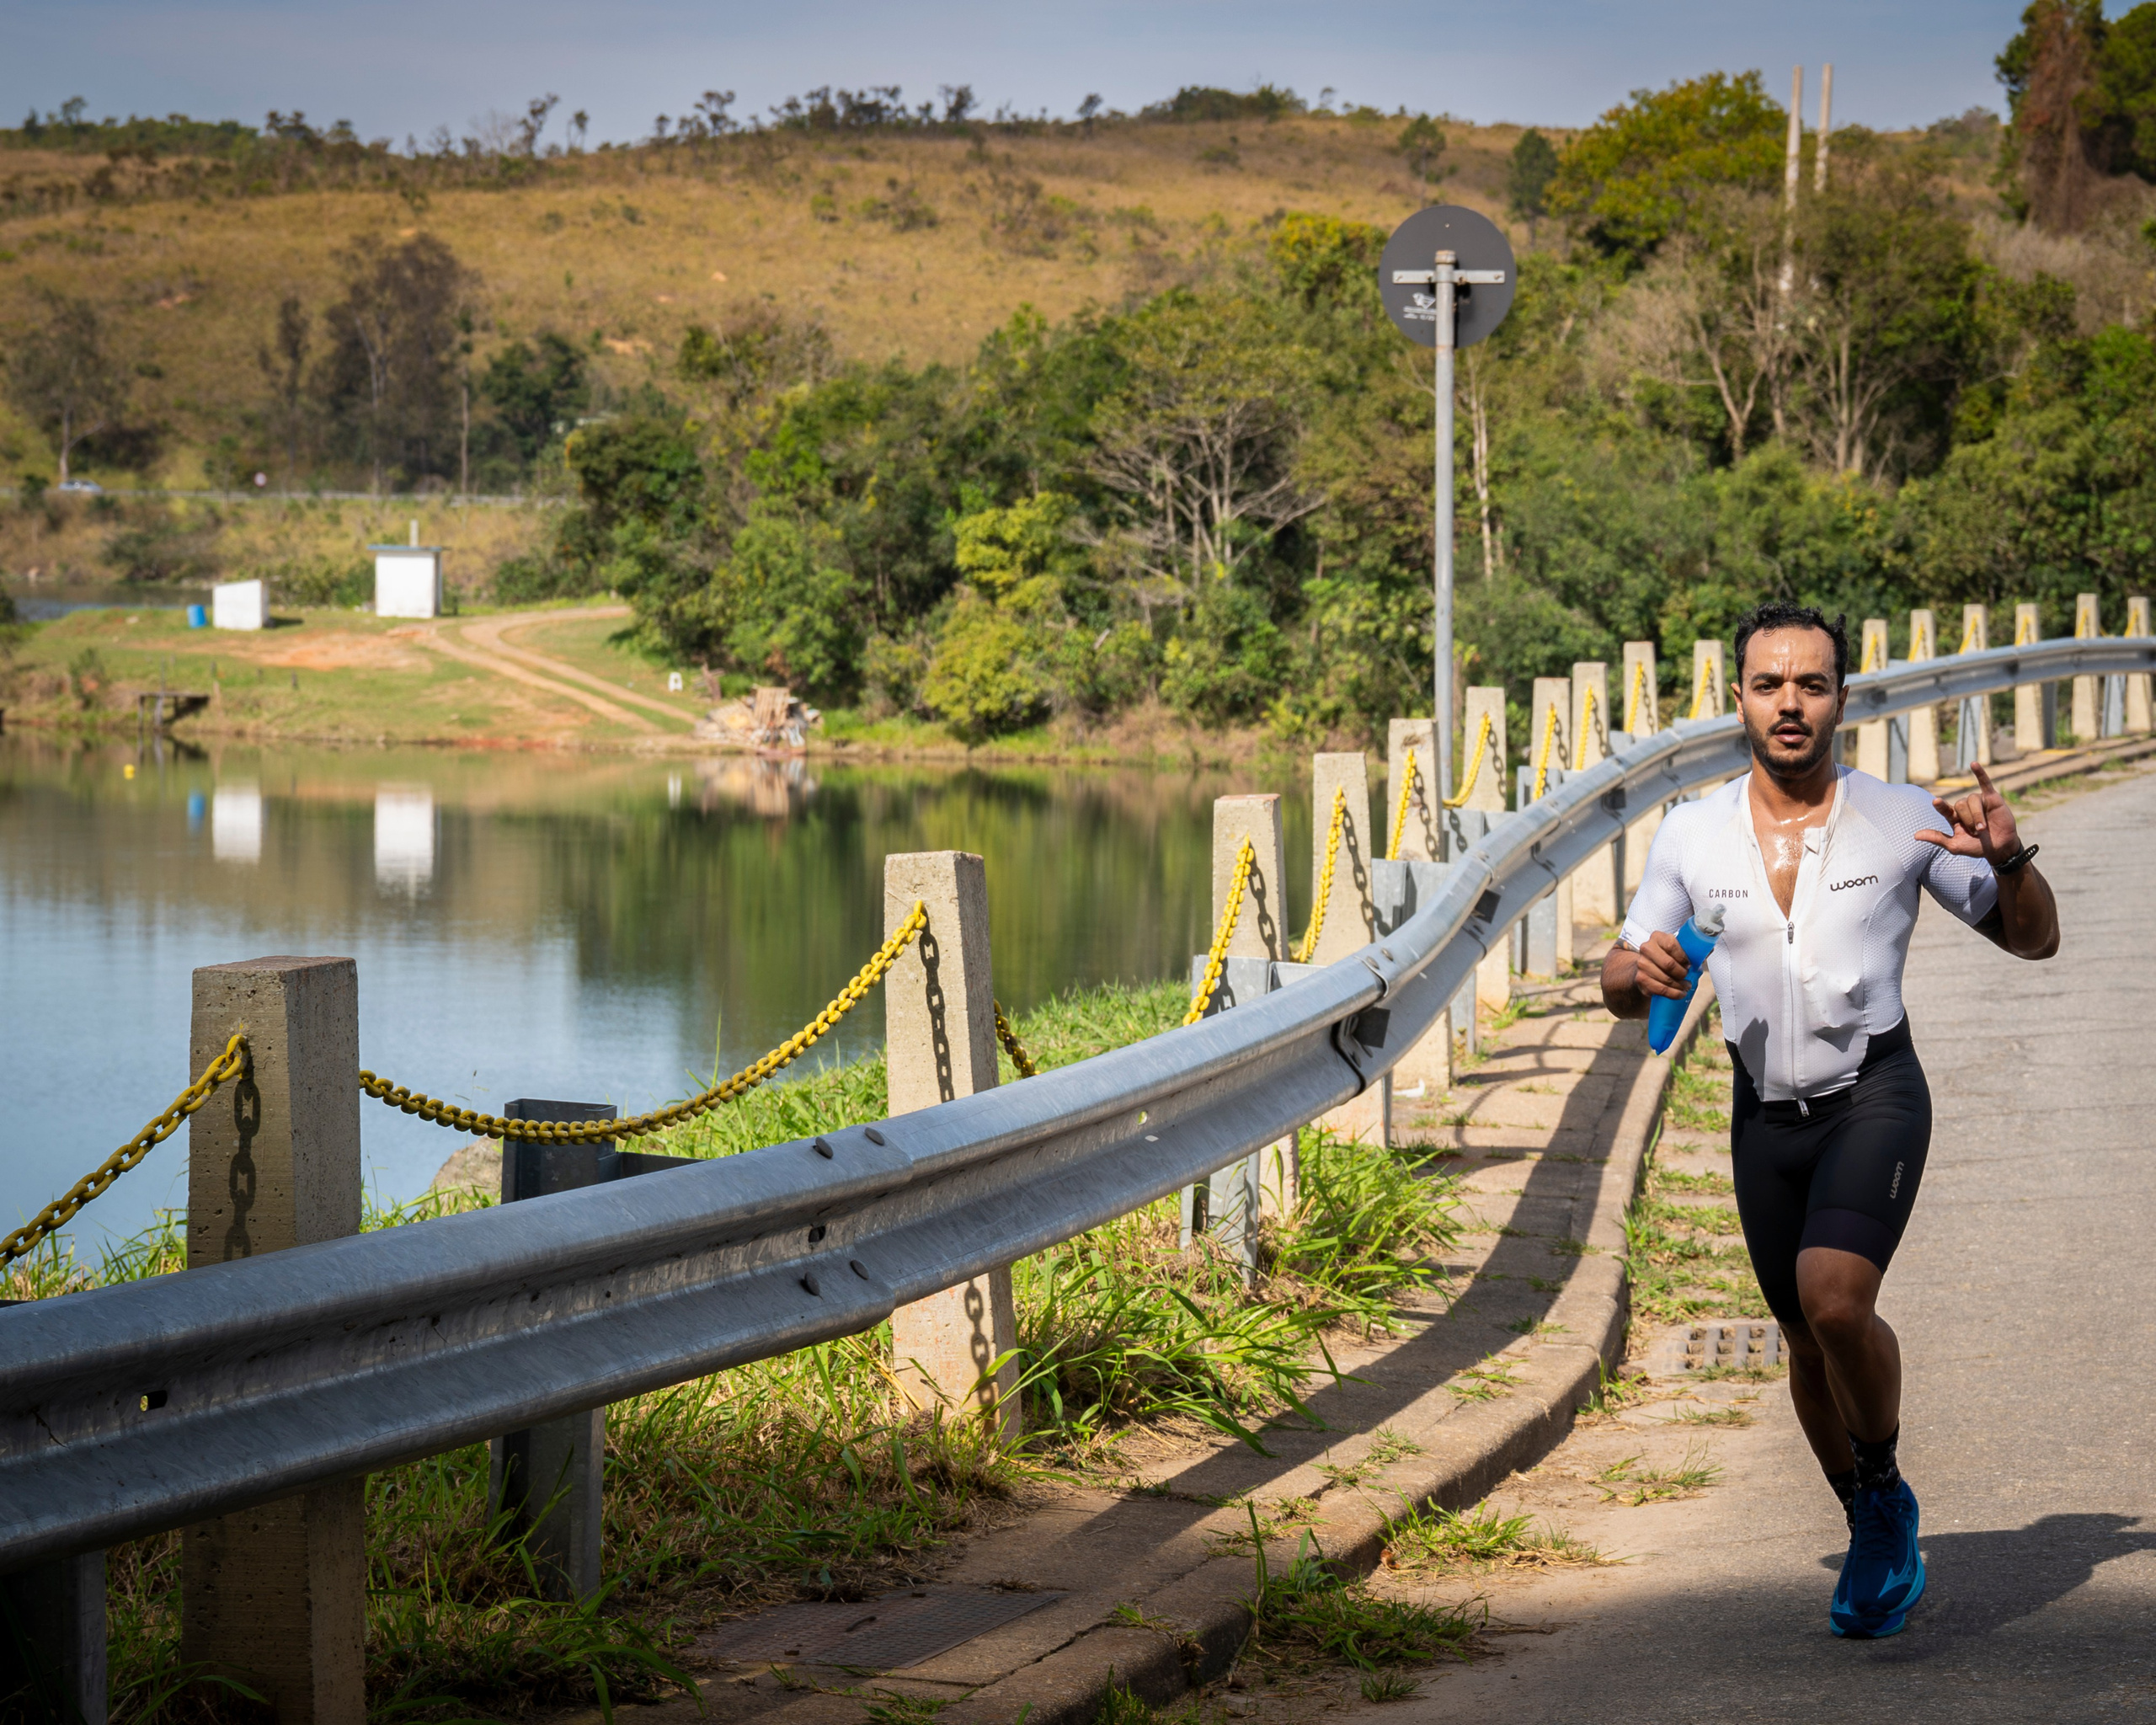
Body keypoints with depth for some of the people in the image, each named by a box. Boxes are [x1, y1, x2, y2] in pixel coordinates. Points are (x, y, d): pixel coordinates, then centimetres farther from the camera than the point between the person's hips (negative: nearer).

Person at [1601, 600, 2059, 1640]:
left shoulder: (1902, 820, -4)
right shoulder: (1691, 835, 2)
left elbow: (2033, 940, 3)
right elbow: (1619, 989, 9)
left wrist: (2009, 859, -17)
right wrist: (1640, 970, -15)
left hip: (1874, 1094, -3)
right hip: (1764, 1115, 4)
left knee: (1834, 1299, -25)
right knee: (1809, 1345, 11)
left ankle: (1887, 1489, 0)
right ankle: (1875, 1538, 34)